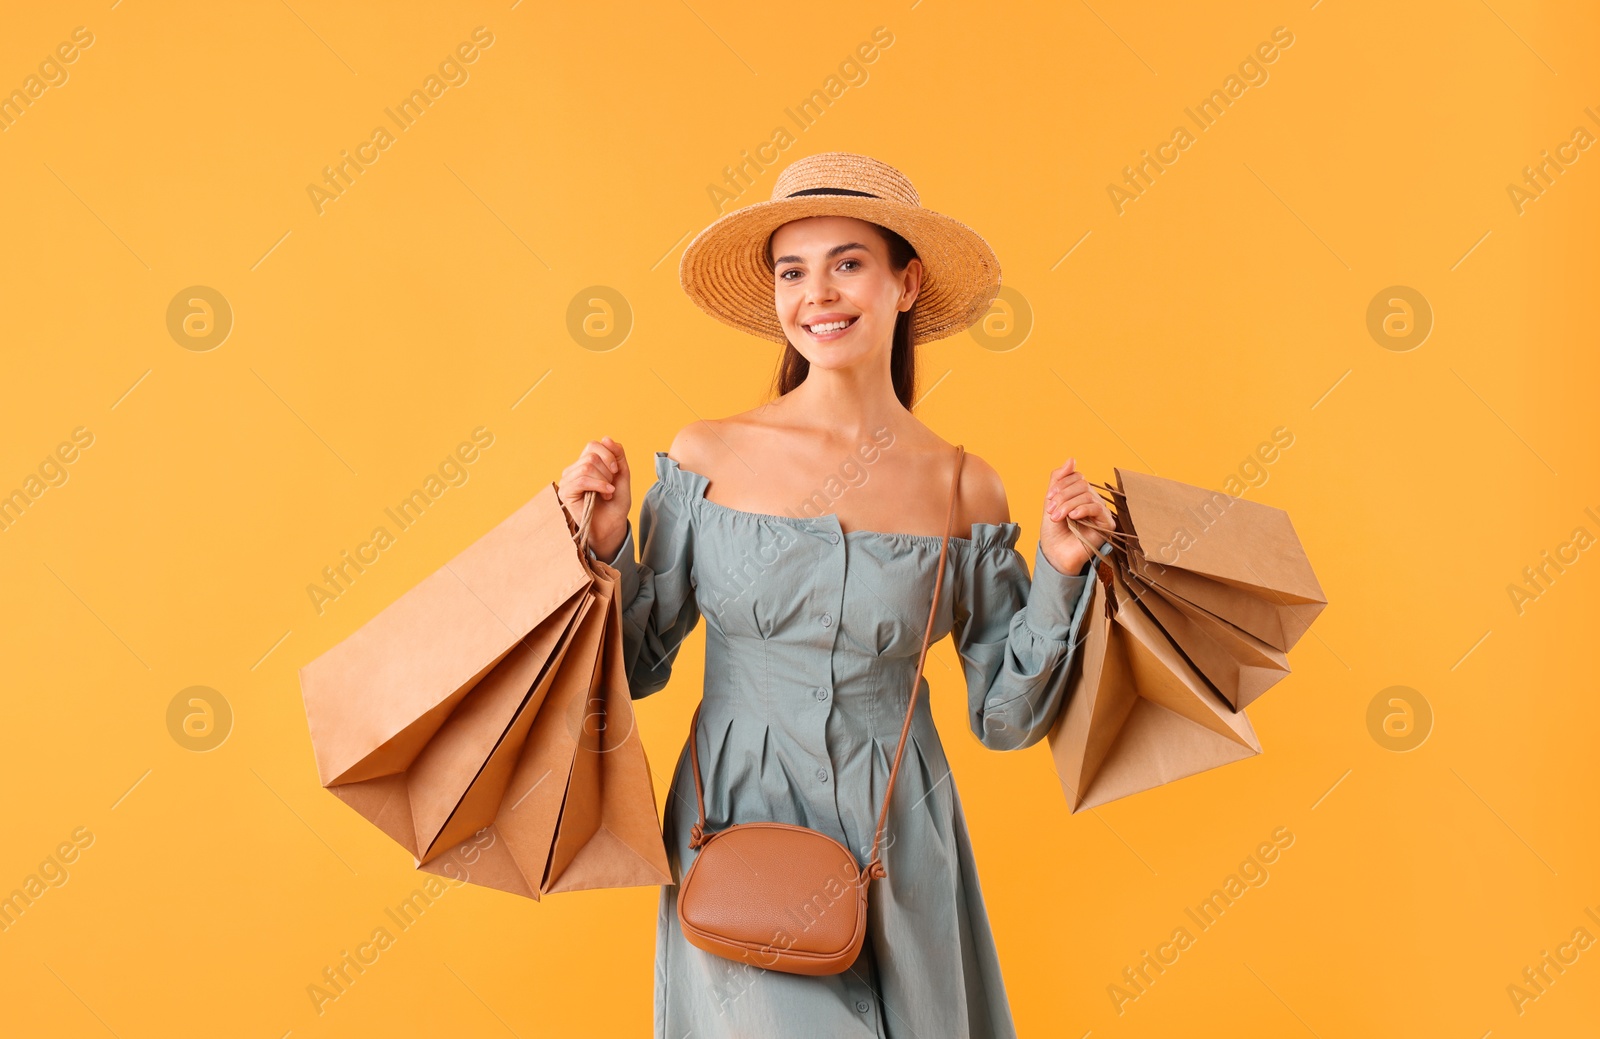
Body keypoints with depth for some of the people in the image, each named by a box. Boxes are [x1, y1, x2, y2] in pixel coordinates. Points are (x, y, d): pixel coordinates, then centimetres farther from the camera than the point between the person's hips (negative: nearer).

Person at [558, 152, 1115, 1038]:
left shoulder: (964, 489, -2)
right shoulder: (708, 457, -4)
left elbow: (1006, 716, 3)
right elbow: (638, 666, 4)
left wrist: (1061, 573, -8)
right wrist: (603, 543, -11)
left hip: (895, 850, 1)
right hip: (738, 831, -1)